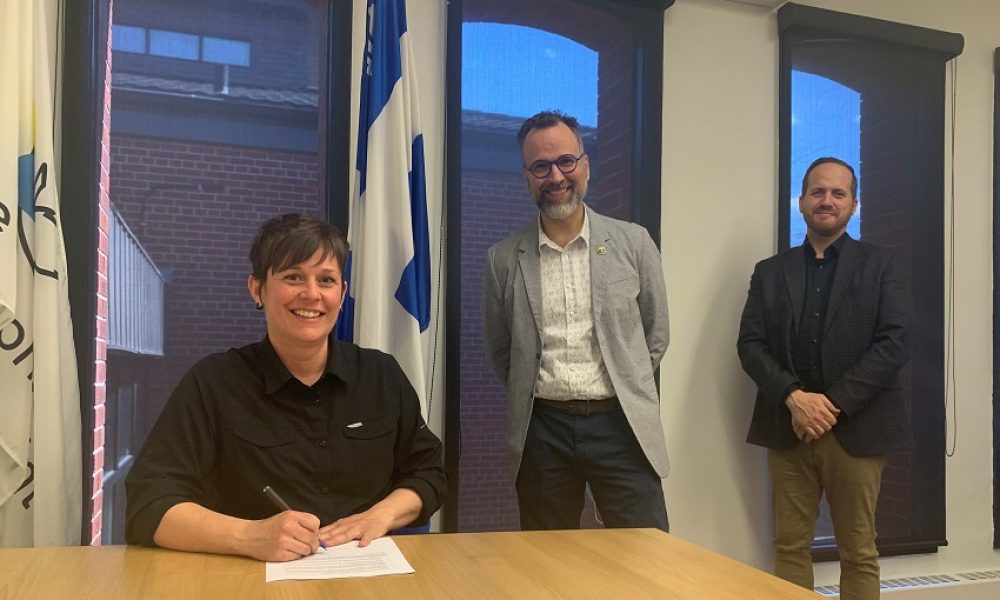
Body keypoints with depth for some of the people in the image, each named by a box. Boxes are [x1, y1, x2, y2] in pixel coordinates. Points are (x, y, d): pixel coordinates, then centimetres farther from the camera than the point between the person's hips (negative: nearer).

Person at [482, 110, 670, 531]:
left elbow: (656, 334, 11)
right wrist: (538, 395, 10)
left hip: (621, 424, 0)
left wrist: (623, 389, 11)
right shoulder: (504, 259, 3)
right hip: (542, 429, 1)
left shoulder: (633, 243, 2)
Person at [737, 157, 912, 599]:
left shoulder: (880, 266, 5)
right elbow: (750, 345, 2)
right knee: (790, 546, 7)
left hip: (856, 428, -2)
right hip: (788, 428, 2)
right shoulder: (770, 272, 11)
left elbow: (895, 344, -6)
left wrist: (834, 405, -14)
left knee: (858, 553, 6)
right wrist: (793, 397, -14)